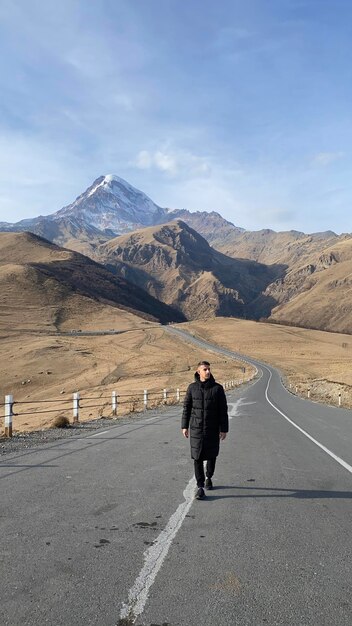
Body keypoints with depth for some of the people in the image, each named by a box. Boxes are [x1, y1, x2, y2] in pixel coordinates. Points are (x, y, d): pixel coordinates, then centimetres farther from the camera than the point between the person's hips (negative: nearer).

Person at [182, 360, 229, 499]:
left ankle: (209, 478, 39)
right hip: (196, 429, 0)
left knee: (211, 456, 13)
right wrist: (184, 426, 4)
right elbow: (186, 407, 5)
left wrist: (224, 429, -6)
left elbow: (223, 410, -4)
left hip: (212, 429, 0)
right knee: (197, 457, -3)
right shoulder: (192, 387, -2)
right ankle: (200, 487, 6)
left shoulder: (217, 388, -6)